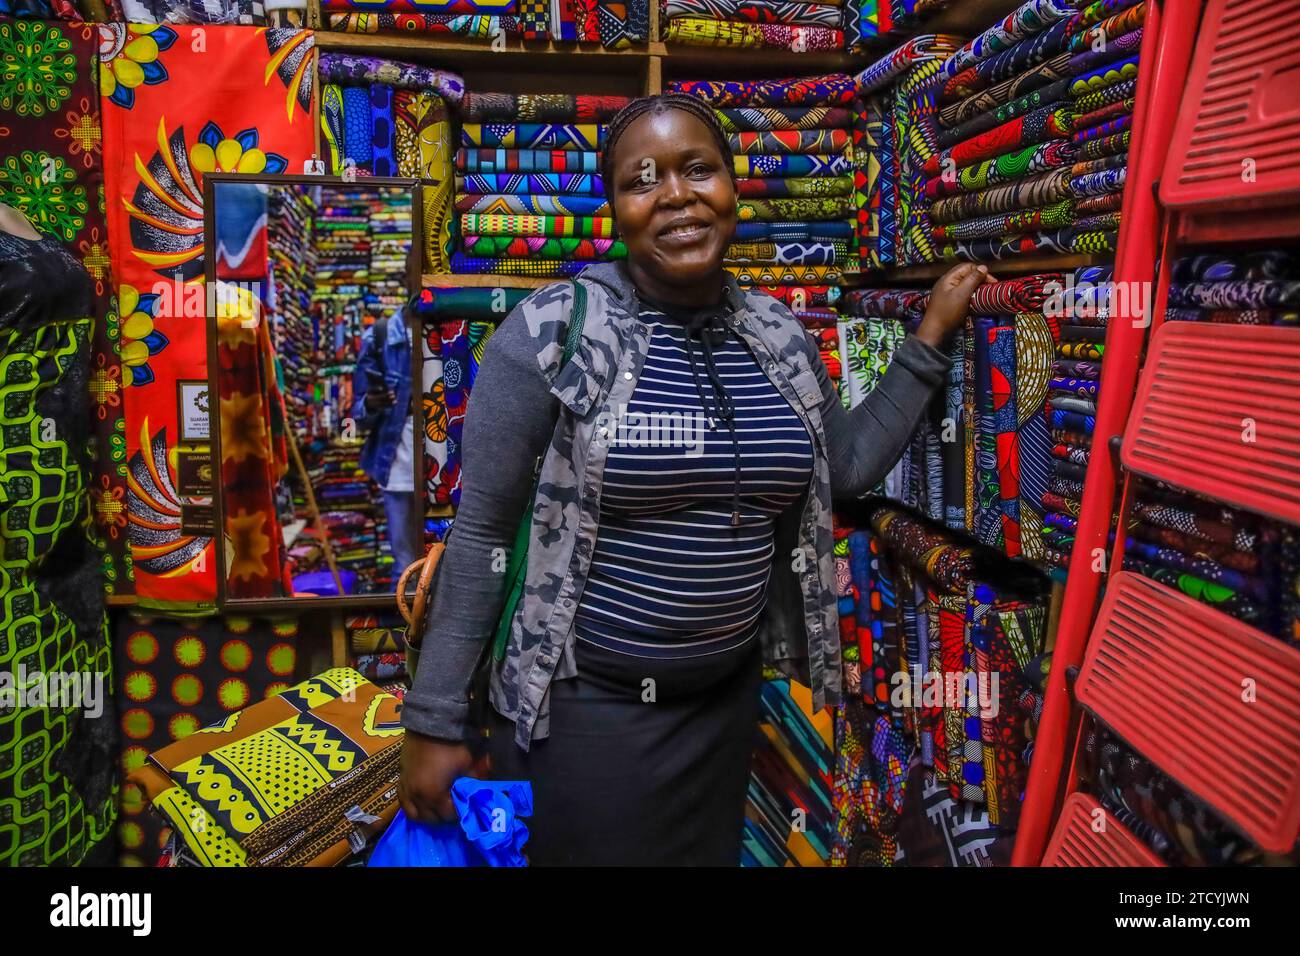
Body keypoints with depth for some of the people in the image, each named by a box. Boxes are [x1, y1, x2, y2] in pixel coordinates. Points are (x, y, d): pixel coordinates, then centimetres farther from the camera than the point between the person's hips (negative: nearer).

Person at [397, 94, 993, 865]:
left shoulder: (781, 335, 0)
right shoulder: (554, 331, -15)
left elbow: (848, 466, 13)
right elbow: (482, 534, -12)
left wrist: (933, 336, 8)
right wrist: (436, 721, -11)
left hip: (728, 695, 5)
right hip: (581, 702, -5)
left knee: (709, 855, 24)